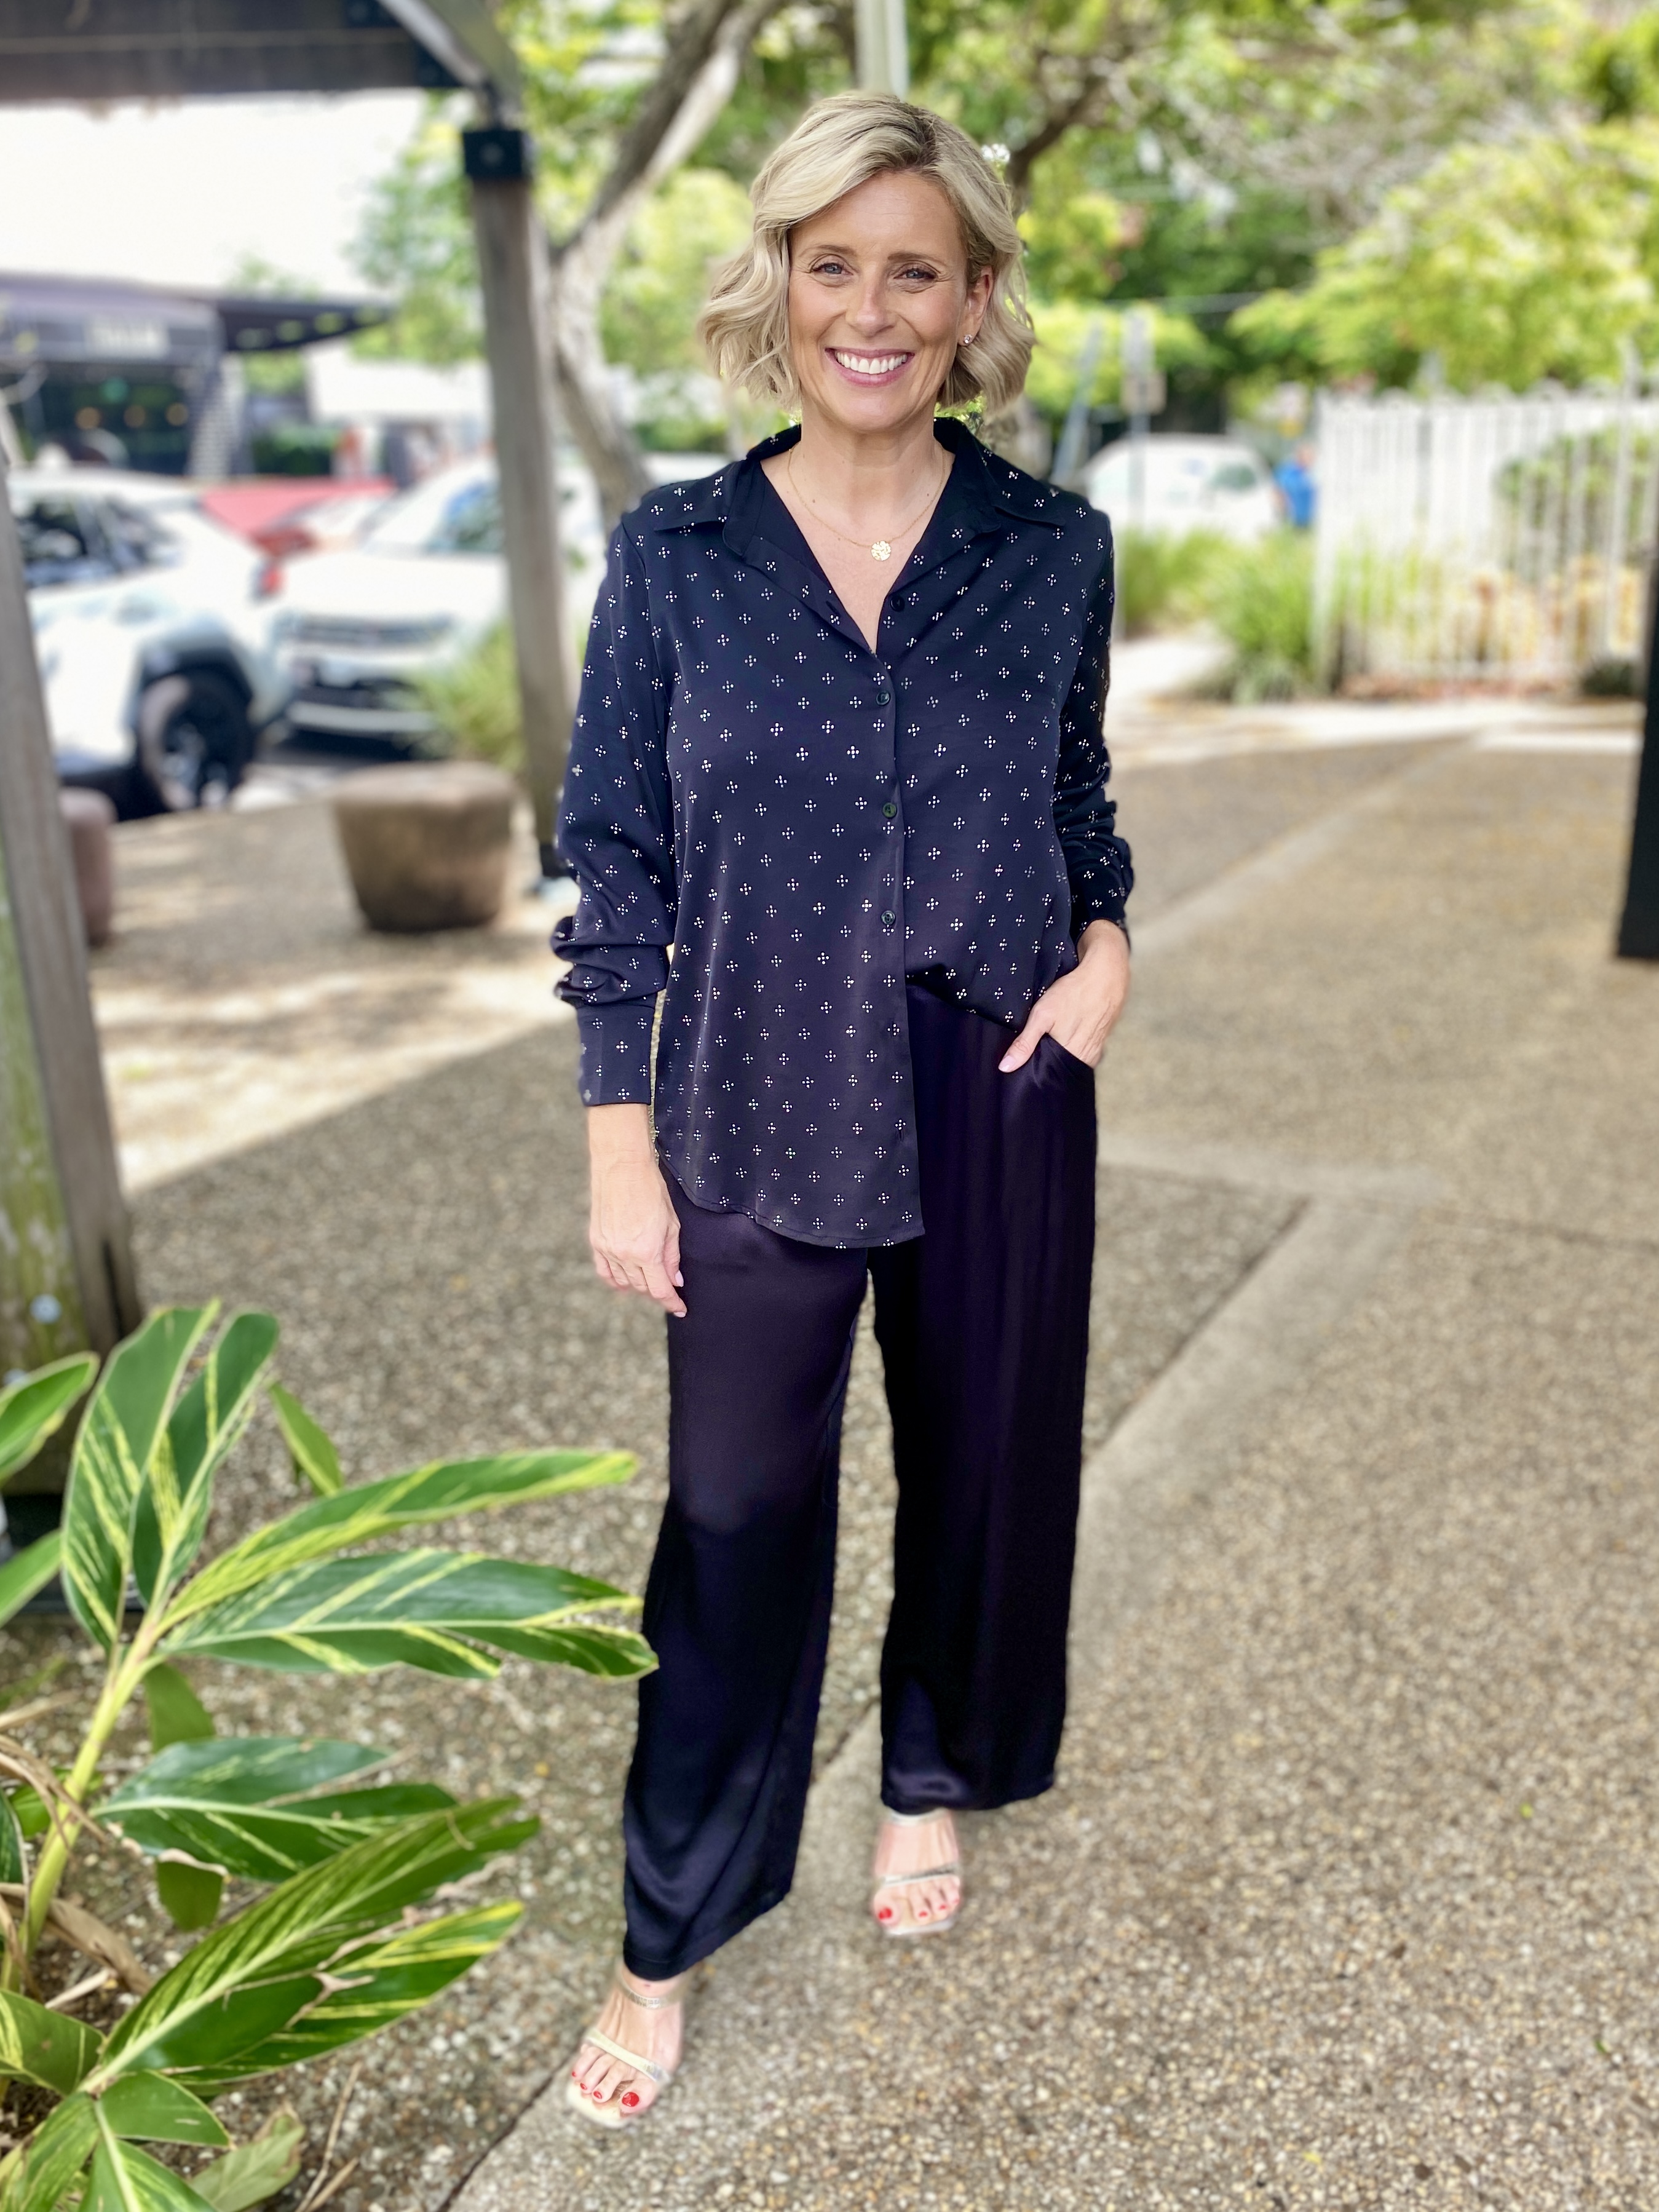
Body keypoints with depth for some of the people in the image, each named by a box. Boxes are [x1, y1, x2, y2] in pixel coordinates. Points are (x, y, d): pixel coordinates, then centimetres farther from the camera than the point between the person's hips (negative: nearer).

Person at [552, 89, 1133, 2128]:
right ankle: (667, 1942, 27)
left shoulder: (1055, 547, 0)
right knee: (735, 1518, 5)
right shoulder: (675, 552, -4)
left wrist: (1106, 944, -8)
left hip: (1001, 1101, 2)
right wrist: (620, 1157, -5)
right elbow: (615, 864, -2)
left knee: (983, 1464, 16)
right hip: (764, 1116, -1)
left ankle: (933, 1776, 45)